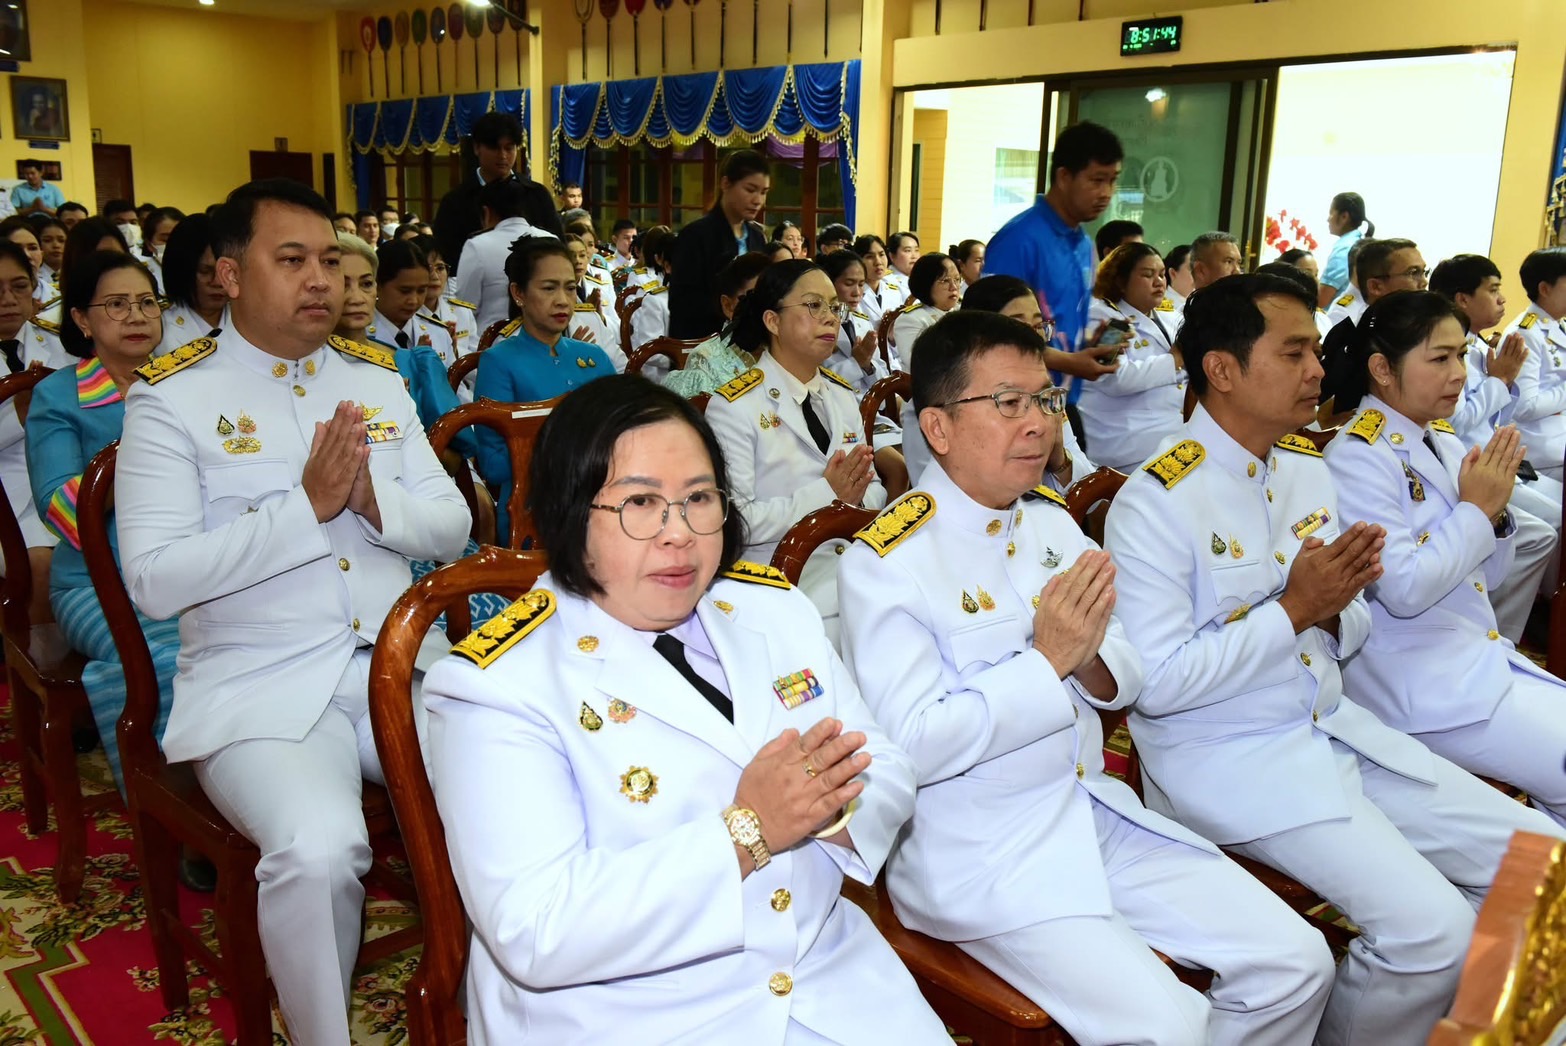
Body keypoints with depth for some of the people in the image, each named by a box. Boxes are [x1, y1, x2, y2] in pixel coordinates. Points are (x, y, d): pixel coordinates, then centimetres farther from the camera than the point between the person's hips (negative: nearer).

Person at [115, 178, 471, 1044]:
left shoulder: (378, 380, 13)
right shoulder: (172, 397, 0)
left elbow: (451, 527, 10)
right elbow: (154, 579, -10)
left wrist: (375, 500, -11)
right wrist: (308, 504, -16)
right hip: (259, 687, -3)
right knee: (319, 845, -30)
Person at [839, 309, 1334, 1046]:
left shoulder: (1053, 520, 7)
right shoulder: (884, 562, -14)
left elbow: (1123, 680, 10)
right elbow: (911, 745, -19)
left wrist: (1090, 660, -14)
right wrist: (1046, 660, -21)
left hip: (1096, 812, 7)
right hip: (978, 855, -6)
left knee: (1297, 964, 0)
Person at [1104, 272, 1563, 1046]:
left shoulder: (1309, 470, 7)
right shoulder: (1157, 502, -17)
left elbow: (1348, 630, 14)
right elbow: (1157, 683, -20)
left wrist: (1334, 613, -10)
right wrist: (1291, 610, -19)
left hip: (1332, 724, 8)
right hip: (1227, 758, -8)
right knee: (1430, 926, -19)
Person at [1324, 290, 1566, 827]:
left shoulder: (1446, 443, 9)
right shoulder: (1357, 458, -16)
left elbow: (1490, 576, 14)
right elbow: (1403, 590, -23)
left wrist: (1495, 511, -5)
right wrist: (1475, 509, -14)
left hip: (1485, 656, 8)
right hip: (1420, 681, -8)